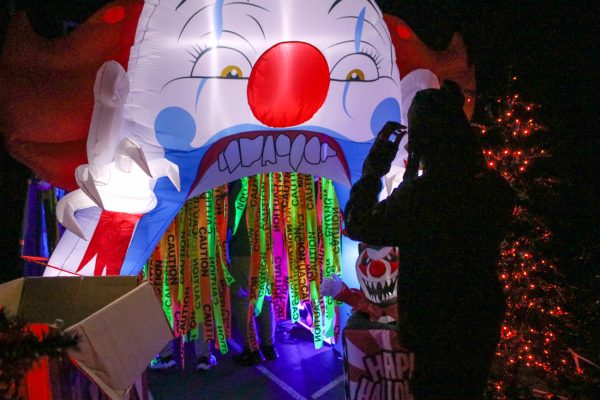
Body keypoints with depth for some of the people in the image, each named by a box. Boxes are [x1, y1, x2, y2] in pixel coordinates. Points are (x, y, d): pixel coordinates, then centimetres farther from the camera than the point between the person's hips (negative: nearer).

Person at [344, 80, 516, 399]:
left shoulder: (419, 194, -29)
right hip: (483, 323, 6)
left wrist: (375, 164, -12)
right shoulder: (495, 186, -7)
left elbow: (356, 225, -17)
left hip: (437, 331, -6)